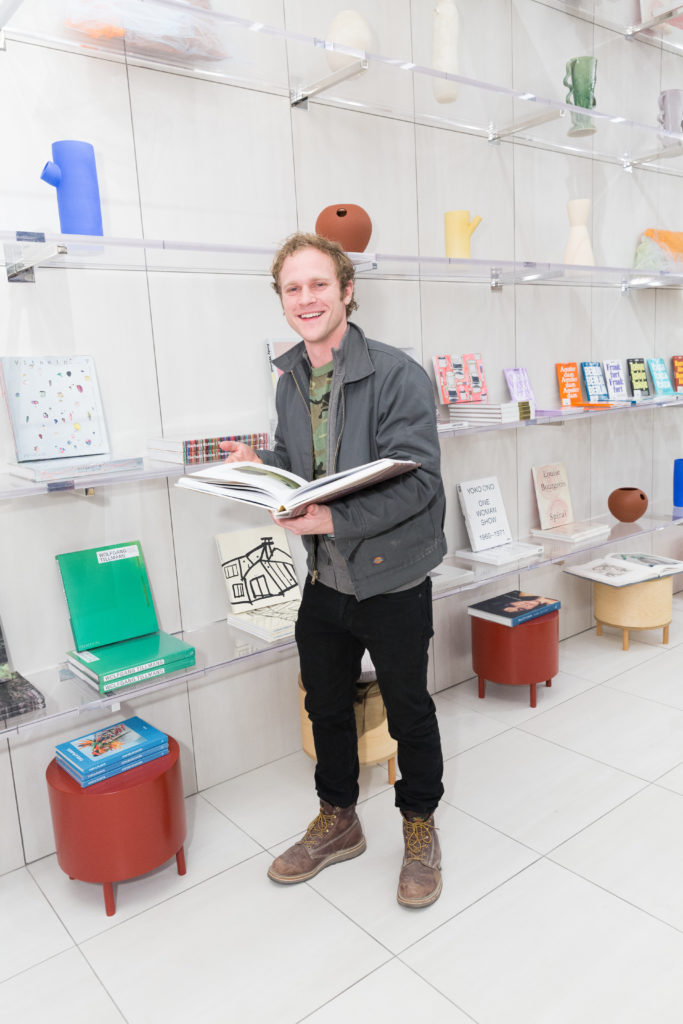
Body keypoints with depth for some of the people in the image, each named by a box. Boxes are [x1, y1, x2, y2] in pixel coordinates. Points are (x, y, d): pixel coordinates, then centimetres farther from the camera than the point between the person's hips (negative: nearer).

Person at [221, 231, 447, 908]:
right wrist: (257, 466, -6)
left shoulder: (396, 374, -17)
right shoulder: (290, 382, 5)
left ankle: (419, 826, 39)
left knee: (409, 711, 13)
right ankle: (338, 821, 43)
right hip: (324, 579, 6)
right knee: (326, 705, 20)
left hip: (392, 579, -6)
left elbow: (417, 479, -23)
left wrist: (332, 520, -32)